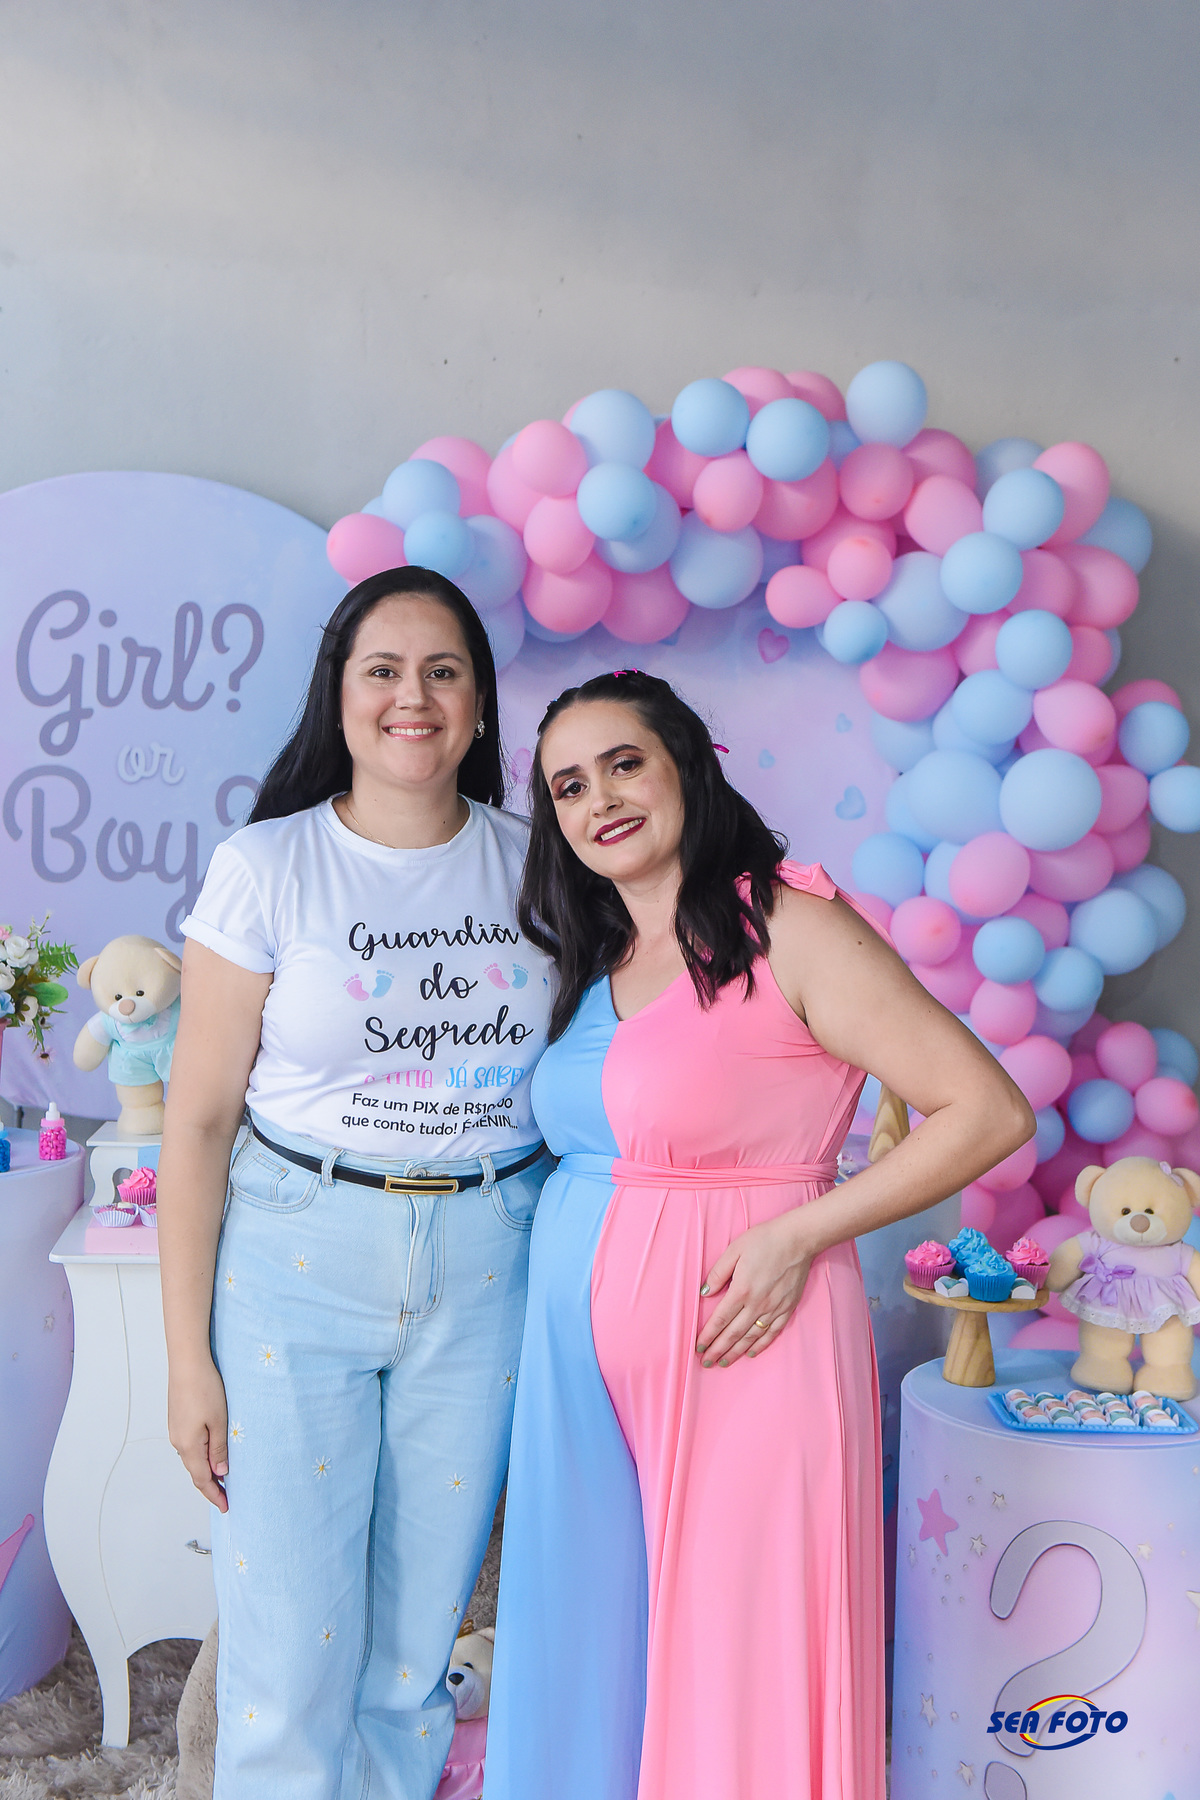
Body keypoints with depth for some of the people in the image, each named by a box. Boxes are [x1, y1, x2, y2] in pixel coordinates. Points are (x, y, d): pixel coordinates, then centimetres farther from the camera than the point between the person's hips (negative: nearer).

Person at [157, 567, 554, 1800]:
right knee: (290, 1648, 3)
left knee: (421, 1634, 13)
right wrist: (187, 1357, -5)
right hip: (300, 1259, -2)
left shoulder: (533, 864, 4)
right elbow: (198, 1118, -4)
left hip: (487, 1269, 3)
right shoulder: (267, 867, -5)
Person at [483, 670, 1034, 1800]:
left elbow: (989, 1111, -15)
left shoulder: (788, 926, -11)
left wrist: (795, 1234, -18)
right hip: (582, 1361, 7)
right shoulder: (593, 963, 12)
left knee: (730, 1659, 3)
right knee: (587, 1654, 14)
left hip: (731, 1352, -7)